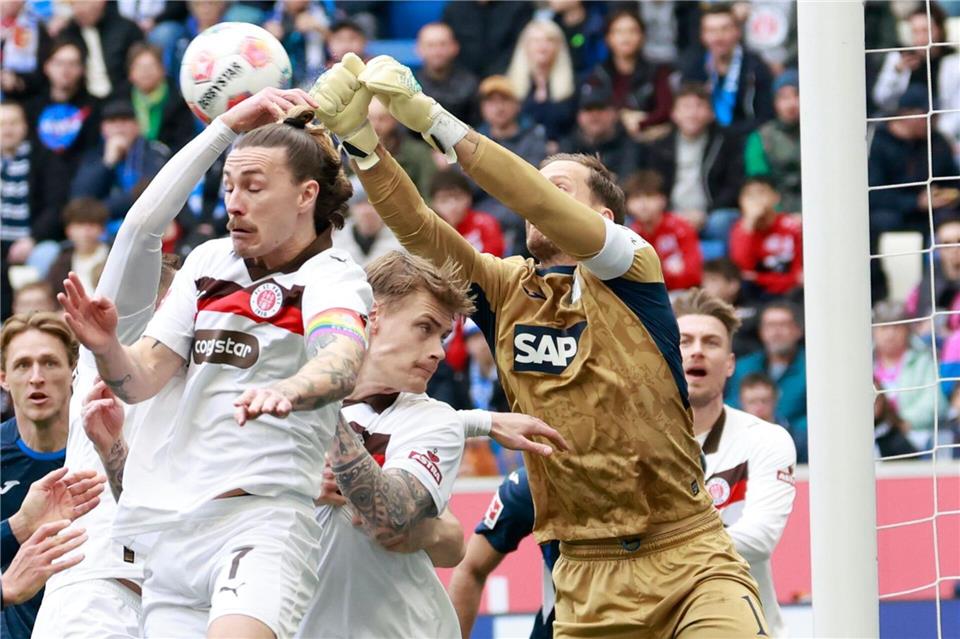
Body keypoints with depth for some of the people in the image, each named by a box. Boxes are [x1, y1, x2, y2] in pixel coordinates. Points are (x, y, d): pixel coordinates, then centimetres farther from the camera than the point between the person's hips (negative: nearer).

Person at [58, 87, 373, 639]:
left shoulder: (332, 277, -4)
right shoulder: (208, 263, 14)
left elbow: (342, 363, -26)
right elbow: (140, 381, 12)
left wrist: (285, 391, -48)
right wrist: (106, 346, -11)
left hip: (264, 520, -6)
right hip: (170, 526, 6)